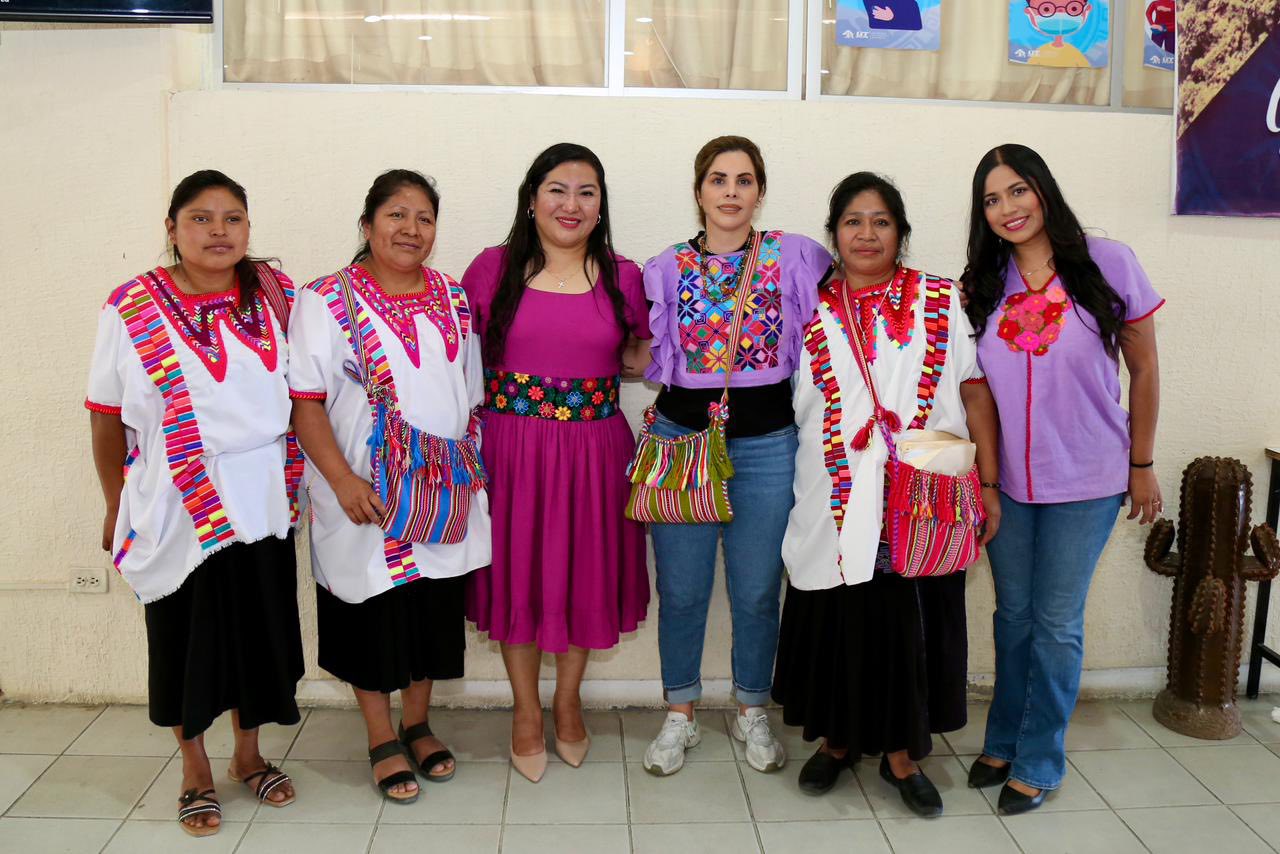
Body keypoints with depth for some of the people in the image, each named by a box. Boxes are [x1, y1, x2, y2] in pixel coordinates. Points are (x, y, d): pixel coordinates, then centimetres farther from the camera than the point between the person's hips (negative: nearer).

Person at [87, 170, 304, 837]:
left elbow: (302, 392, 8)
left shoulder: (276, 294, 1)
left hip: (262, 499, 2)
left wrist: (293, 481, 7)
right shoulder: (132, 308, -5)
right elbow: (107, 418, 0)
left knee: (258, 625, 12)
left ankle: (248, 755, 35)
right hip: (177, 504, -2)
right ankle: (196, 771, 30)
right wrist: (117, 508, 3)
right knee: (184, 636, 9)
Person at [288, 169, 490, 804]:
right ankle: (381, 741, 25)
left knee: (434, 607, 12)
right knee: (373, 608, 6)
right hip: (365, 495, -4)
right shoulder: (328, 300, -6)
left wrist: (473, 466, 12)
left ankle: (417, 725, 33)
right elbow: (304, 400, -11)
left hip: (445, 490, 5)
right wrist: (341, 479, -19)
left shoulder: (453, 299, 9)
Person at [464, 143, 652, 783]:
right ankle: (526, 709, 30)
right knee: (517, 572, 8)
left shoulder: (622, 277, 4)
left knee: (586, 571, 12)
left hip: (594, 450, 2)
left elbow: (639, 356, 14)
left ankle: (568, 699, 35)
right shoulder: (494, 268, 0)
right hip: (512, 447, -1)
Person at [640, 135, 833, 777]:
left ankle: (752, 713, 31)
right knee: (681, 590, 9)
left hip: (766, 444, -1)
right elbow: (653, 358, 4)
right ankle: (680, 716, 28)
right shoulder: (667, 268, 4)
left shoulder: (795, 257, 0)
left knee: (757, 591, 9)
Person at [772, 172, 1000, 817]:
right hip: (836, 505, 1)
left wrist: (988, 484, -1)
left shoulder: (941, 303, 3)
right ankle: (838, 739, 31)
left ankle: (901, 752, 25)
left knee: (910, 622, 6)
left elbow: (976, 395, 3)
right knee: (836, 621, 9)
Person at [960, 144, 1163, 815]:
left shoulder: (1108, 264, -8)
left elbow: (1144, 370, -1)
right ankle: (1003, 742, 32)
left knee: (1056, 623, 7)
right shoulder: (982, 286, 1)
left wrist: (1141, 465, 1)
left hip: (1085, 483, -3)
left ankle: (1038, 762, 23)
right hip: (1006, 480, 3)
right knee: (1012, 615, 15)